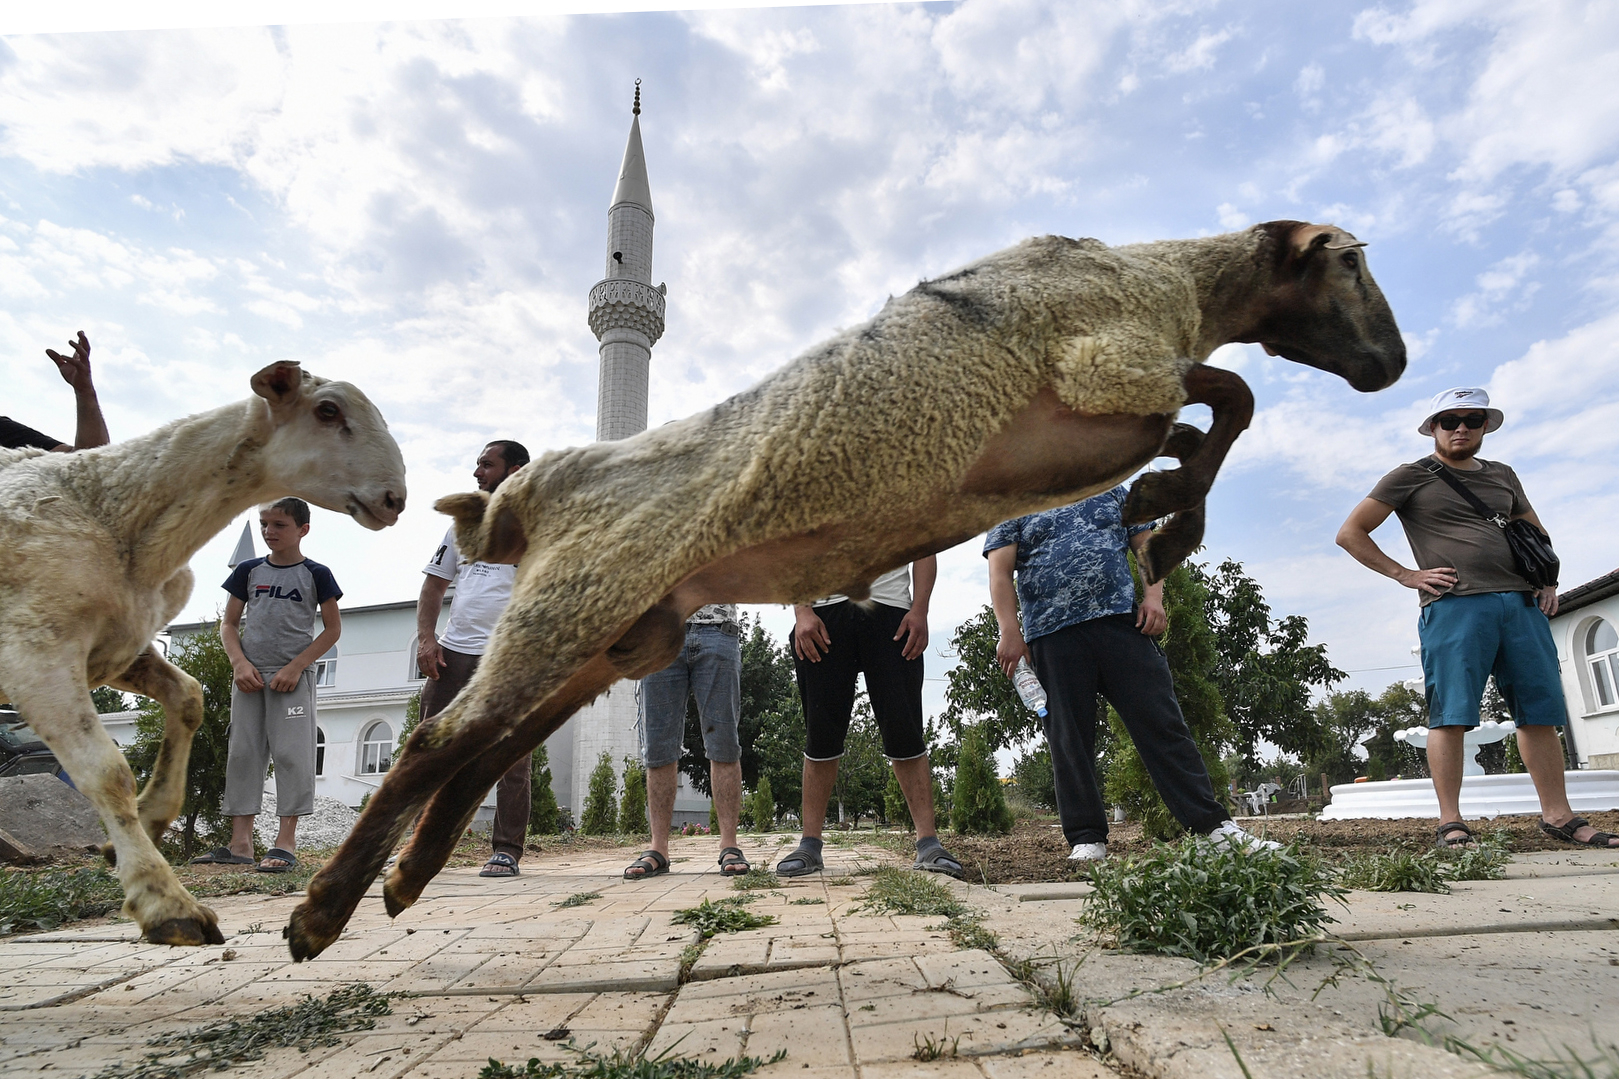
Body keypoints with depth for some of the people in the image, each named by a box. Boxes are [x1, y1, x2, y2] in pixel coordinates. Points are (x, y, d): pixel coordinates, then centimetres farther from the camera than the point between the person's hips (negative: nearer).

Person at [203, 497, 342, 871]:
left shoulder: (315, 574, 0)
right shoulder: (248, 570, 10)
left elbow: (333, 628, -2)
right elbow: (229, 623, 12)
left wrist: (296, 667, -11)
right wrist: (240, 663, -5)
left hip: (293, 676, -4)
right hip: (249, 676, 4)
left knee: (291, 753, -7)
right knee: (242, 753, 5)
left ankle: (286, 842, -4)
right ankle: (240, 843, 10)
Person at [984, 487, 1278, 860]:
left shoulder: (1110, 491, 21)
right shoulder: (1015, 509, 12)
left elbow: (1147, 546, 18)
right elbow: (1000, 573, 2)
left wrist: (1154, 597, 0)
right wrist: (1010, 631, -11)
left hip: (1121, 621, 2)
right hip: (1052, 636, -1)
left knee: (1162, 723, -1)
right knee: (1069, 739, -1)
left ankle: (1212, 824, 4)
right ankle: (1086, 839, 7)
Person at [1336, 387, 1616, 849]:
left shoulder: (1502, 476, 23)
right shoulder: (1411, 477, 6)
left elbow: (1536, 532, 35)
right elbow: (1350, 533, 2)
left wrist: (1548, 580, 17)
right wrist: (1405, 574, -5)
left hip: (1521, 603, 6)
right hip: (1454, 605, -5)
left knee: (1540, 711, 5)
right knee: (1451, 714, -8)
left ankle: (1558, 816, 16)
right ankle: (1450, 824, -5)